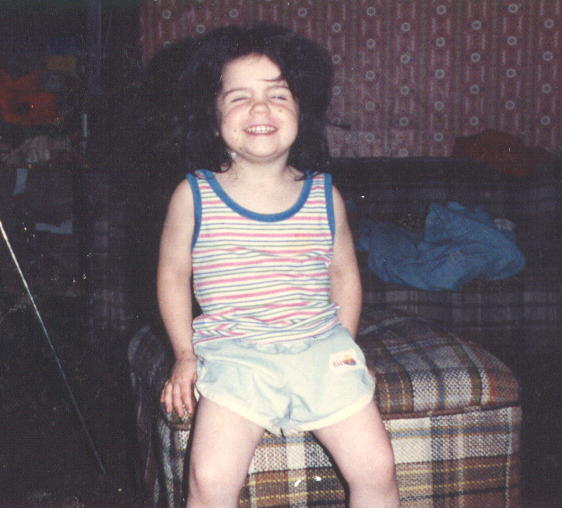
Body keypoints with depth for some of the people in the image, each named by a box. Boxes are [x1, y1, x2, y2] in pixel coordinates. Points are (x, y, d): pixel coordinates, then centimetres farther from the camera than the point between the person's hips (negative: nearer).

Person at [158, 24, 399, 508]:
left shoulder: (325, 197, 2)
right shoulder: (194, 196, -3)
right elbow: (173, 274, 7)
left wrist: (343, 348, 8)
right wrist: (185, 355, 4)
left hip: (320, 349, 2)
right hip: (233, 356, -1)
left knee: (377, 468, -6)